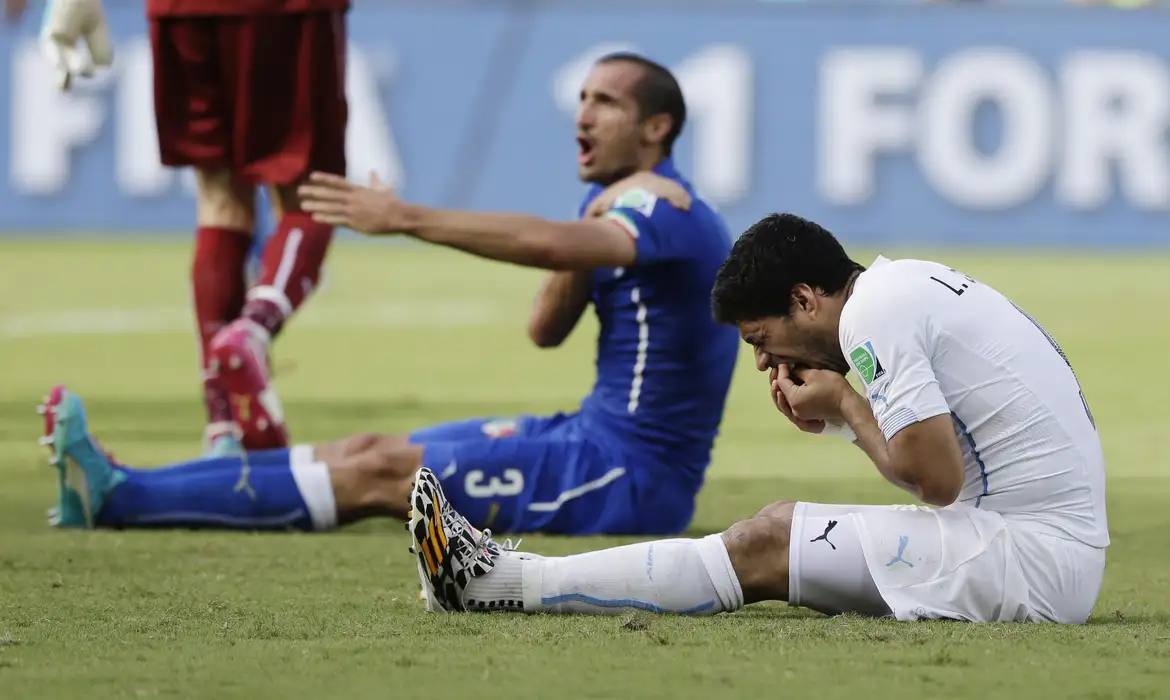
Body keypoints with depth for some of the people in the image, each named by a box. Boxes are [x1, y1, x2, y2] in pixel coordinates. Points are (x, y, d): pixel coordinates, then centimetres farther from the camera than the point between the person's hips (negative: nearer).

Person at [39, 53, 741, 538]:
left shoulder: (660, 203, -15)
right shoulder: (625, 206, 17)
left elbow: (545, 244, -35)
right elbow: (546, 330, 12)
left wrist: (405, 217, -36)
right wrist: (580, 258, -6)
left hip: (630, 476, -9)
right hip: (597, 437, 9)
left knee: (380, 473, -15)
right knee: (371, 450, 0)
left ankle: (120, 499, -20)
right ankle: (122, 489, -6)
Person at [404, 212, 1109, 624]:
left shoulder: (873, 314, -13)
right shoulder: (906, 280, 17)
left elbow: (936, 477, -18)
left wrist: (845, 405, -4)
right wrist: (842, 414, 7)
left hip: (1038, 560, -9)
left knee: (765, 547, -7)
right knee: (781, 531, 10)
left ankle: (494, 581, -5)